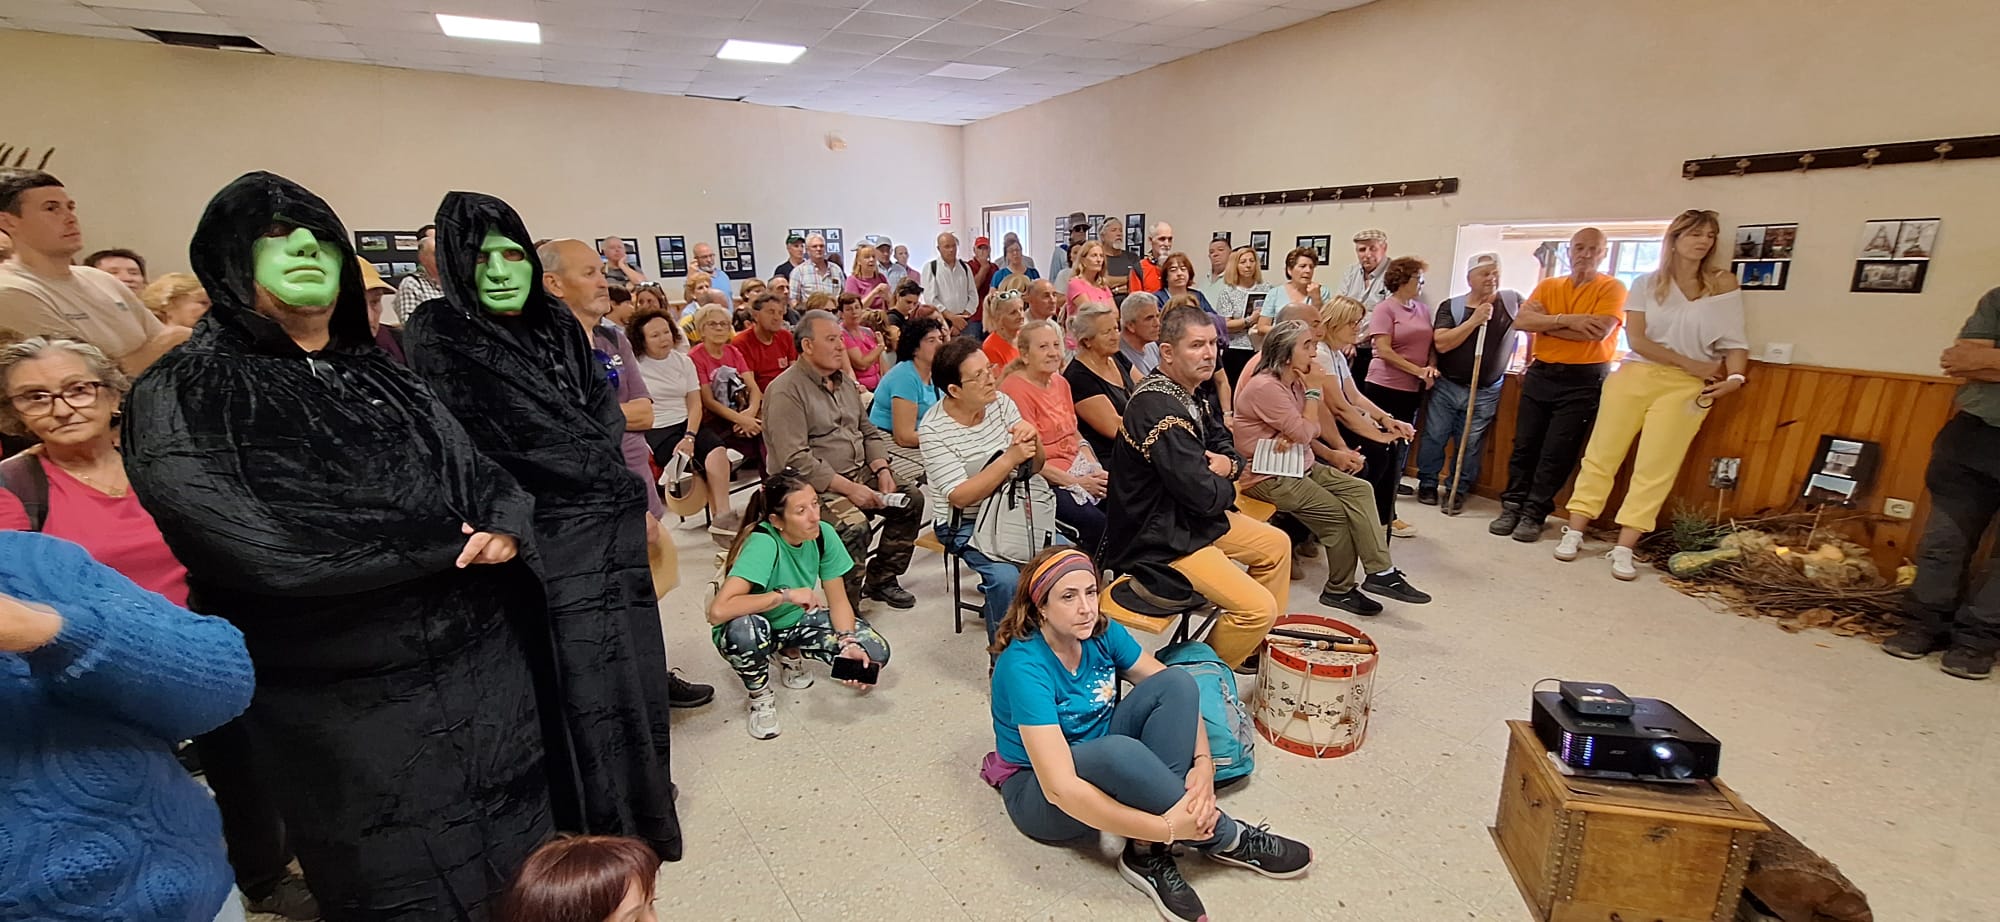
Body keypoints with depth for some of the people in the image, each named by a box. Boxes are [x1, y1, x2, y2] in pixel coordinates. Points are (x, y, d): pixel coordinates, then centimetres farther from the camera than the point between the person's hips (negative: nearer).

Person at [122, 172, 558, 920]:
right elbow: (262, 548, -21)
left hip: (479, 663, 5)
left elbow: (472, 466, 6)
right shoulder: (181, 396, -8)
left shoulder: (378, 375, 10)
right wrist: (449, 543, -15)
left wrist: (505, 524, -17)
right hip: (346, 702, -4)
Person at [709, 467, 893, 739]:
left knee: (875, 652, -13)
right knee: (746, 628, -42)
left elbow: (838, 600, -10)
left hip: (797, 620, 5)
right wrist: (785, 595, -39)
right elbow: (718, 611, -44)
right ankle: (761, 696, -8)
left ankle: (790, 654, 12)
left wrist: (849, 644, -26)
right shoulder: (762, 543, -34)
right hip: (753, 629, -5)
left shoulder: (824, 534, -18)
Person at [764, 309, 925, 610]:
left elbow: (869, 432, 18)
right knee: (853, 525, -31)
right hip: (811, 486, -8)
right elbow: (796, 460, -21)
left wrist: (882, 470, -1)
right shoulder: (786, 390, -13)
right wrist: (848, 488, -24)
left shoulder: (845, 381, 14)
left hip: (857, 474, 8)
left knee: (912, 497, -5)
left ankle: (881, 580, 7)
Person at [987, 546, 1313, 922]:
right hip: (1039, 795, -6)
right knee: (1118, 752, -40)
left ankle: (1148, 854, -20)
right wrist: (1166, 828, -34)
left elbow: (1180, 694, -7)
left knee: (1178, 682, -18)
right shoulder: (1024, 667, -30)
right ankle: (1225, 839, -15)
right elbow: (1059, 788, -35)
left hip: (1105, 767, 7)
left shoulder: (1102, 632, -11)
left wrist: (1203, 763, -25)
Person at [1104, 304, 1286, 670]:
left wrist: (1228, 465, -9)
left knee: (1277, 545, 22)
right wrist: (1226, 485, -5)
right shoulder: (1159, 409, -27)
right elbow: (1204, 495, -29)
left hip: (1190, 517, 11)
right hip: (1160, 540, -11)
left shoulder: (1191, 394, 6)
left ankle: (1263, 645, 37)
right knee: (1258, 608, -15)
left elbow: (1225, 446, 16)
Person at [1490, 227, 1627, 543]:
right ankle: (1512, 506, 13)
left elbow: (1599, 330, -17)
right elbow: (1521, 321, -6)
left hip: (1583, 380, -3)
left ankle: (1534, 514, 4)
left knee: (1557, 453, -3)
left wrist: (1546, 323, -9)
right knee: (1525, 444, 5)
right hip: (1541, 374, 4)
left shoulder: (1612, 288, -1)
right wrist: (1566, 320, -17)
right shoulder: (1548, 285, 9)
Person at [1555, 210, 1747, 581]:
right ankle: (1574, 533, 9)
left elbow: (1733, 340, -1)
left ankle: (1624, 548, 1)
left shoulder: (1722, 283, 4)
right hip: (1634, 376, 0)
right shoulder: (1647, 282, 3)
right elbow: (1635, 339, -5)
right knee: (1601, 456, 1)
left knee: (1655, 470, -3)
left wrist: (1736, 376, -18)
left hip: (1686, 387, 0)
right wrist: (1690, 363, -11)